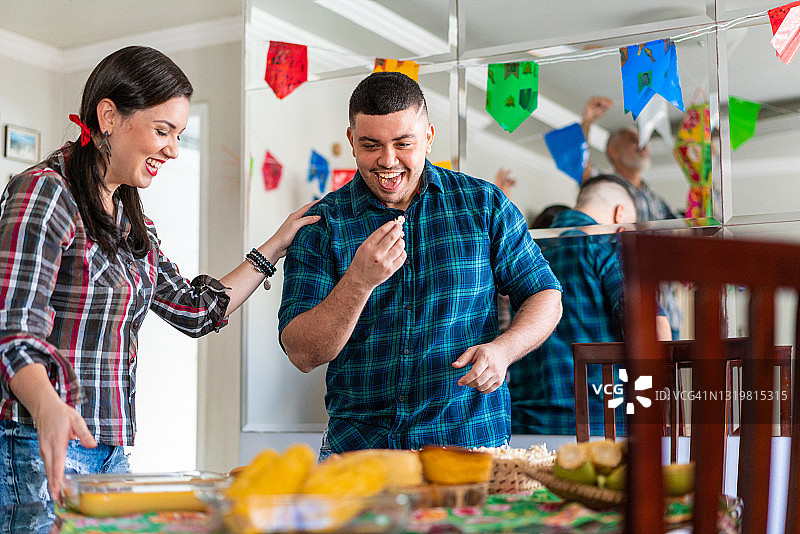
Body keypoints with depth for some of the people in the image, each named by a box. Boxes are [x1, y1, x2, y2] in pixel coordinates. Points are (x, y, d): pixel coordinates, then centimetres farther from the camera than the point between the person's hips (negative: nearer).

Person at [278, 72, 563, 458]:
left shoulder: (482, 204, 4)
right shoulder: (321, 225, 1)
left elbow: (546, 295, 9)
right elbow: (303, 355, -5)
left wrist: (502, 349, -11)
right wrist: (360, 280, -21)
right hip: (357, 446, 1)